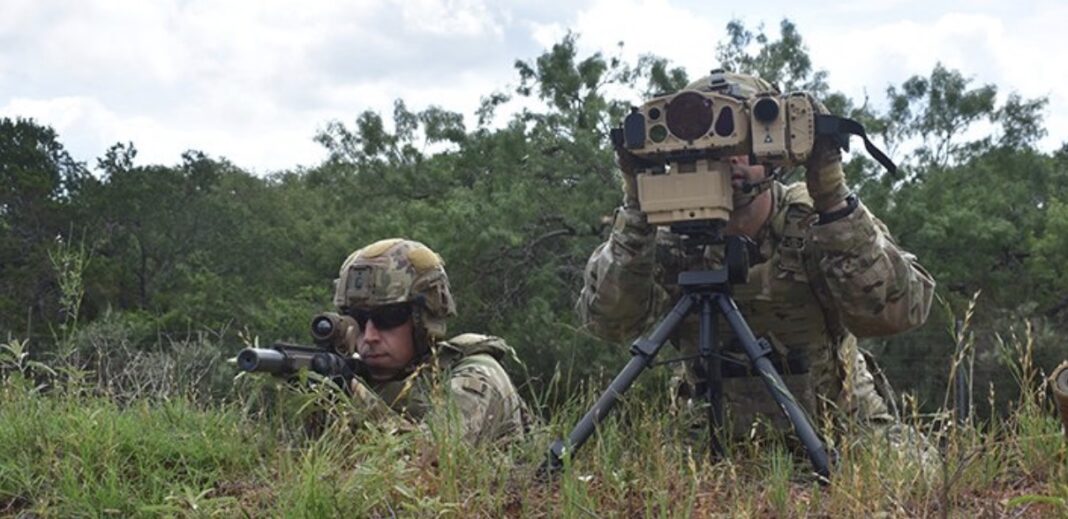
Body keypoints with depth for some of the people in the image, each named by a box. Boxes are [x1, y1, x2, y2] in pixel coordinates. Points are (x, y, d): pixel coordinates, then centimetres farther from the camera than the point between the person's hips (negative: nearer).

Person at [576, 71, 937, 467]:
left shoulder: (811, 223, -14)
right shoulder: (676, 240, -10)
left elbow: (899, 310, -29)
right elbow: (609, 320, -25)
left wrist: (833, 199, -35)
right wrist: (637, 210, -33)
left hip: (838, 430, 0)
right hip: (726, 443, 1)